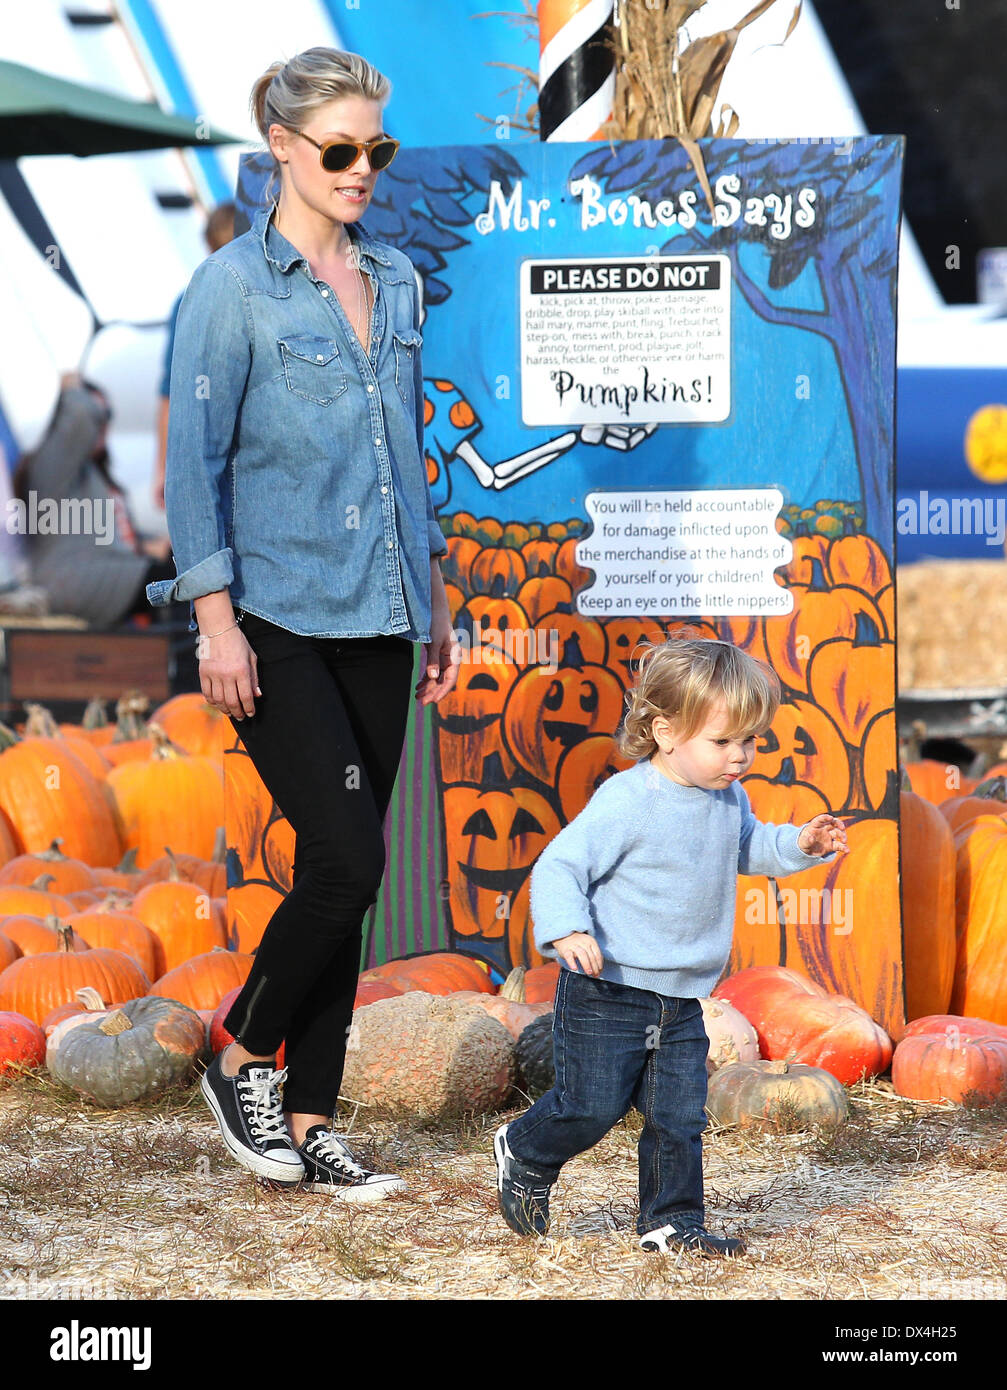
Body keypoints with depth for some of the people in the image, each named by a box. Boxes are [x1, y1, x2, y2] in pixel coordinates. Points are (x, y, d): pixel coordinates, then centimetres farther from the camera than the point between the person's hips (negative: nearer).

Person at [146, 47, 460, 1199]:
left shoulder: (396, 282, 12)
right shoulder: (233, 286, -6)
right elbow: (193, 463, -8)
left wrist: (435, 604, 18)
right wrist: (217, 621, -14)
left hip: (375, 624, 6)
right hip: (278, 623, -6)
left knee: (344, 872, 6)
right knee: (347, 860, -13)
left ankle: (307, 1123, 15)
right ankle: (240, 1059, 10)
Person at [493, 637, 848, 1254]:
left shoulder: (729, 799, 5)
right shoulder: (626, 802, -20)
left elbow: (747, 848, 27)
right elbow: (559, 865, -20)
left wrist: (798, 844, 8)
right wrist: (566, 930, -36)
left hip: (680, 1001, 6)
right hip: (606, 994, -6)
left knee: (679, 1116, 5)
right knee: (592, 1106, -1)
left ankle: (672, 1221, 17)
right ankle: (526, 1155, 26)